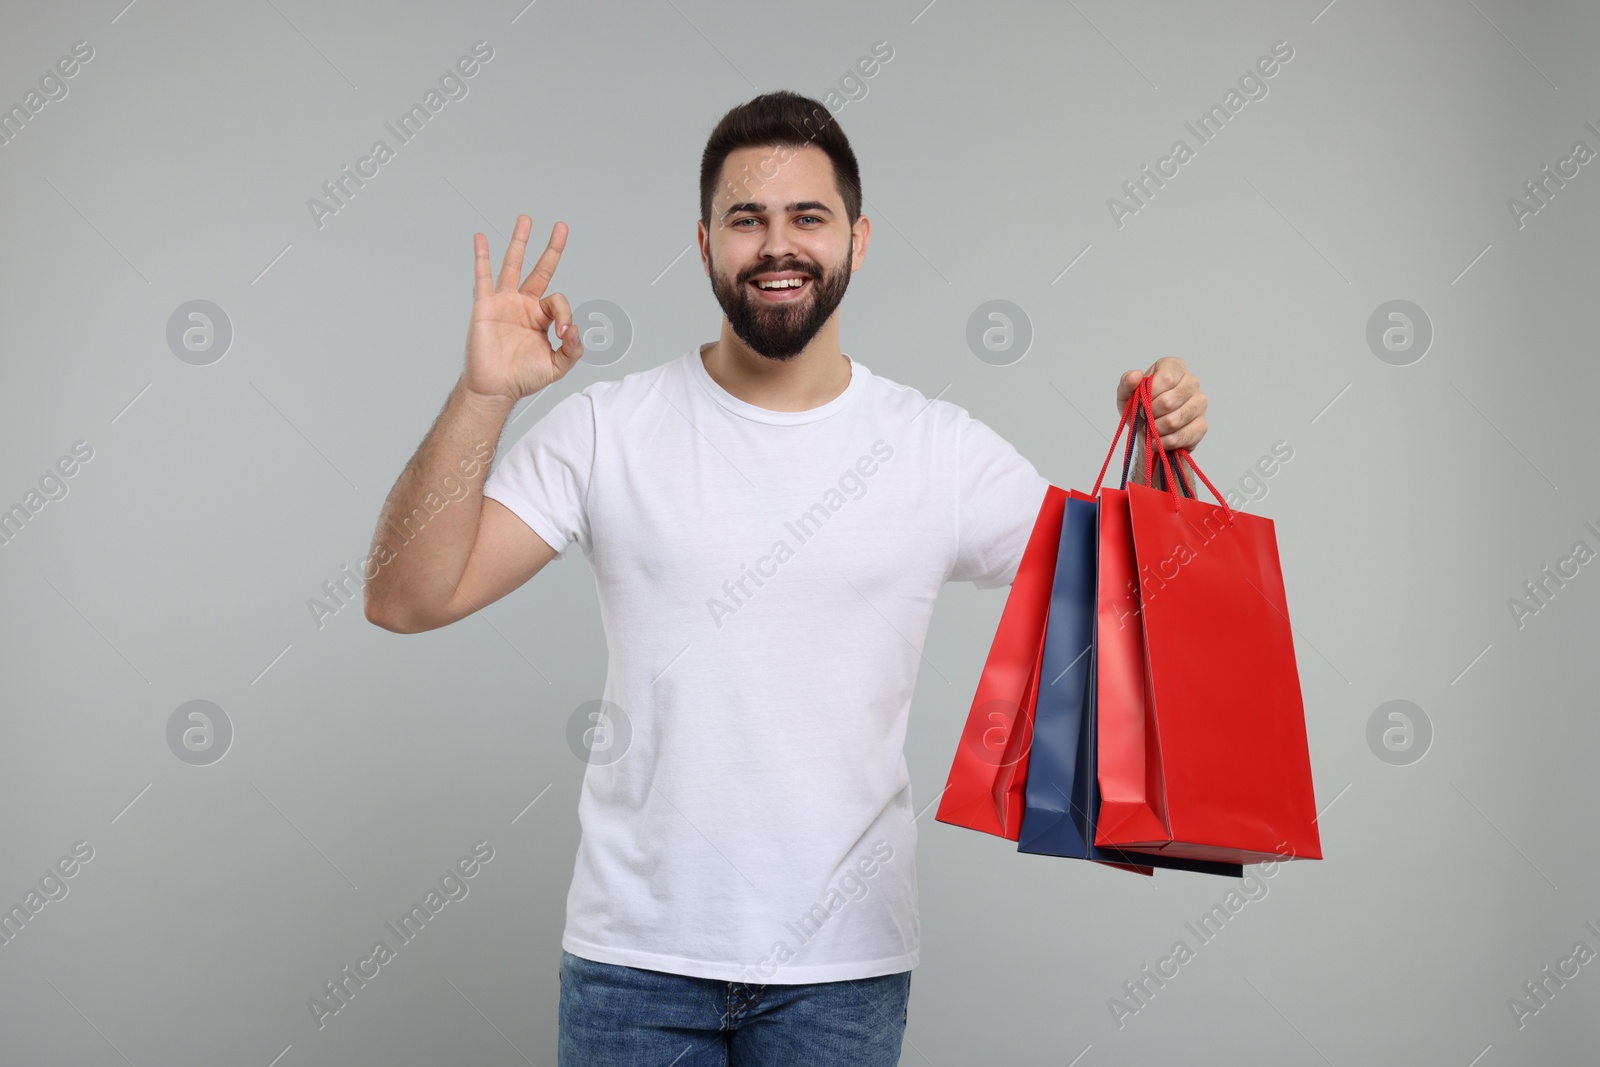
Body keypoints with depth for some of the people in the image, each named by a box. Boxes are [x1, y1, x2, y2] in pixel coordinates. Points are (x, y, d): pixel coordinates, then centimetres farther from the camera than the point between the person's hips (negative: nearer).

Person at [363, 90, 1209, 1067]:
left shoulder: (945, 452, 0)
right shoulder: (607, 429, -3)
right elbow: (407, 598, -8)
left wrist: (1166, 459, -12)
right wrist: (483, 397, -18)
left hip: (845, 962, 1)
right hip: (636, 950, 0)